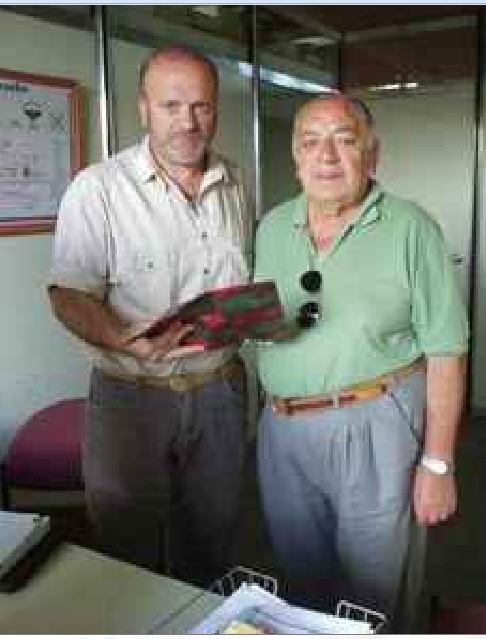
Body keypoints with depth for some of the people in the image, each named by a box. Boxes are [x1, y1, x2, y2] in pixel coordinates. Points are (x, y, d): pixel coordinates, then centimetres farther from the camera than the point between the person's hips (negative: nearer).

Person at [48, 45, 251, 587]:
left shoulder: (234, 185, 6)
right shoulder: (98, 188, -11)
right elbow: (69, 295, -13)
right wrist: (125, 340, -31)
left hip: (220, 388, 5)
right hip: (132, 396, -4)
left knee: (212, 542, 20)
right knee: (132, 555, 11)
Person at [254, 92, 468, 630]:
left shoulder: (410, 228, -9)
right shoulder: (272, 227, 6)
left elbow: (444, 352, -10)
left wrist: (437, 464, -11)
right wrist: (259, 317, -1)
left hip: (375, 428, -4)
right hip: (283, 429, 5)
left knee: (373, 598, 13)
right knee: (301, 587, 21)